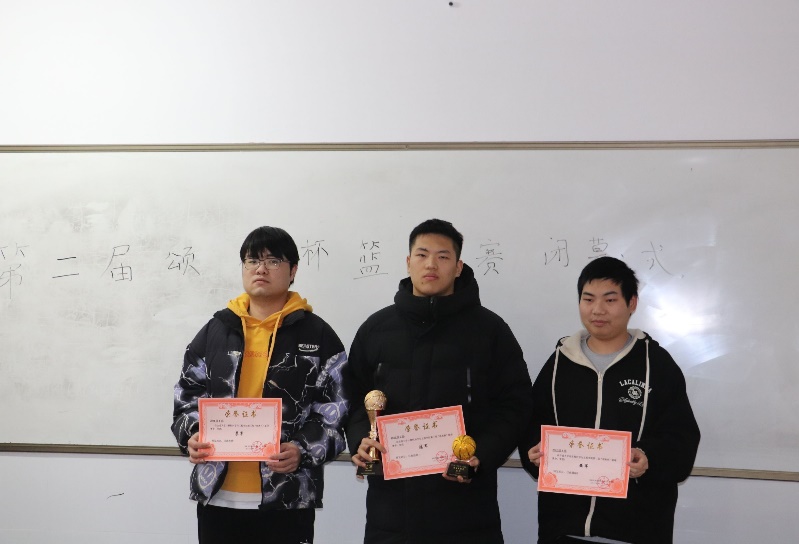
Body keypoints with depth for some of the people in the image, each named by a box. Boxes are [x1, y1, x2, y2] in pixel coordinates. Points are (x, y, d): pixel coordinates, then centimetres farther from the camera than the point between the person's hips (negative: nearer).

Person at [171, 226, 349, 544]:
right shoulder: (216, 330, 10)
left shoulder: (317, 335, 1)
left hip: (288, 497, -2)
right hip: (218, 494, 3)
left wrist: (304, 451, -18)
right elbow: (188, 396, 12)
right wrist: (192, 435, -8)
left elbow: (337, 412, -2)